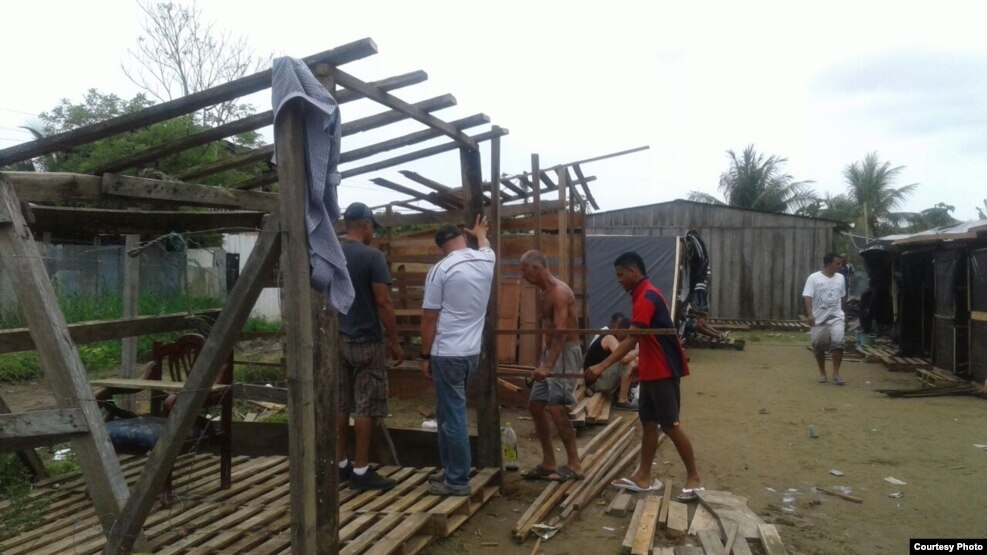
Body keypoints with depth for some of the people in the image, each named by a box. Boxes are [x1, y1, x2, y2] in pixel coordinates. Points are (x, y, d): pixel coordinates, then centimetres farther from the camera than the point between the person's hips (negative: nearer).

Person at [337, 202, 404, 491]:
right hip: (366, 342, -7)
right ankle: (361, 470, 5)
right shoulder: (372, 256, -13)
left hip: (337, 340, 7)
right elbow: (383, 302, -15)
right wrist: (394, 341, -8)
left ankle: (340, 464, 21)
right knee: (365, 407, 0)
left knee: (340, 405, 13)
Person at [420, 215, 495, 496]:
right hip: (471, 352, 7)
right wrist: (480, 232, 53)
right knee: (449, 413, 20)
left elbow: (429, 317, -10)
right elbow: (485, 248, 32)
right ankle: (451, 470, 28)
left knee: (453, 417, 0)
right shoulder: (485, 261, 4)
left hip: (447, 355, -7)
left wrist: (425, 356, -3)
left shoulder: (441, 269, -13)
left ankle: (458, 481, 8)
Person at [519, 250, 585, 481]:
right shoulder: (546, 292, 13)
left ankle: (574, 465, 0)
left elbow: (561, 333, -26)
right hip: (552, 351, 10)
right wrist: (545, 362, 19)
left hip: (566, 353, -10)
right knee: (535, 404, 9)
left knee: (556, 408, -12)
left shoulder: (559, 291, -17)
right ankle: (549, 463, 16)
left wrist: (548, 366, -34)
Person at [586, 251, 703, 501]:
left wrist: (603, 366, -30)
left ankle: (694, 479, 9)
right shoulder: (644, 295, 13)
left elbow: (631, 339, -27)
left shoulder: (646, 297, -19)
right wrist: (640, 362, 23)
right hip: (652, 371, 10)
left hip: (663, 371, -10)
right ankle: (643, 477, 18)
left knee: (670, 425, -3)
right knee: (648, 422, 11)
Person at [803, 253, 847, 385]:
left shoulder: (840, 278, 7)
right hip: (819, 318, -2)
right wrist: (810, 314, -25)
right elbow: (808, 297, -14)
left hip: (836, 317, 2)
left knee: (838, 342, -16)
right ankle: (822, 373, 22)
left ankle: (836, 373, -7)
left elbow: (841, 297, 18)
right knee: (819, 346, 4)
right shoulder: (814, 278, -8)